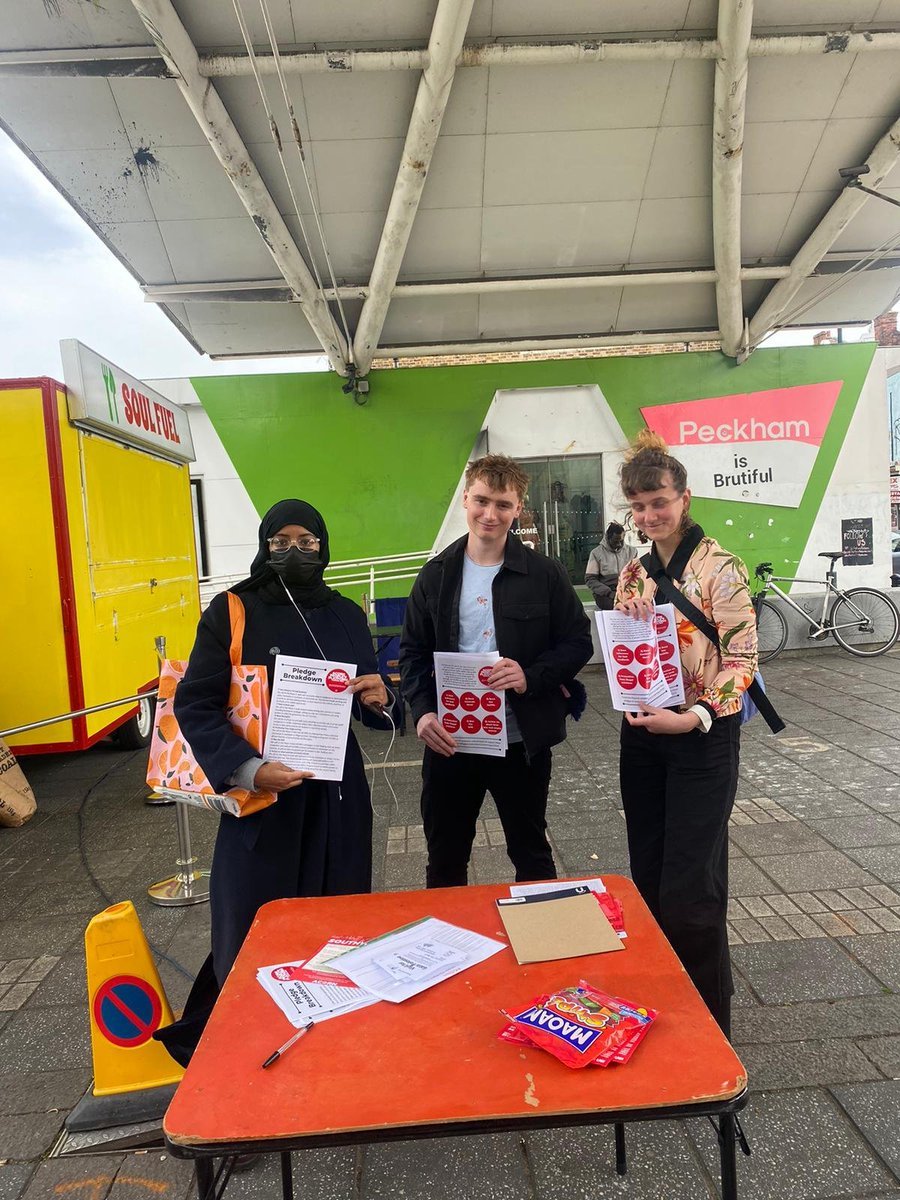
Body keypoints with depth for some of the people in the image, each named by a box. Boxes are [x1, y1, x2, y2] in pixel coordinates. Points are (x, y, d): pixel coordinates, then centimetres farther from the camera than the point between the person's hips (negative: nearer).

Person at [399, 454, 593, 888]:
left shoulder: (544, 574, -4)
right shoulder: (436, 575, 2)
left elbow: (578, 642, -1)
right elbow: (412, 651, 6)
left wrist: (531, 676, -19)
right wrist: (422, 711, -11)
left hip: (523, 741, -1)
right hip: (447, 740, 2)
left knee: (531, 854, 18)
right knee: (444, 858, 17)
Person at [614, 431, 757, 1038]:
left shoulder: (720, 568, -11)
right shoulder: (634, 574, 8)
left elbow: (742, 660, -12)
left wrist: (695, 716, -24)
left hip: (703, 738, -6)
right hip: (642, 736, 6)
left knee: (690, 890, -2)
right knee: (649, 878, 14)